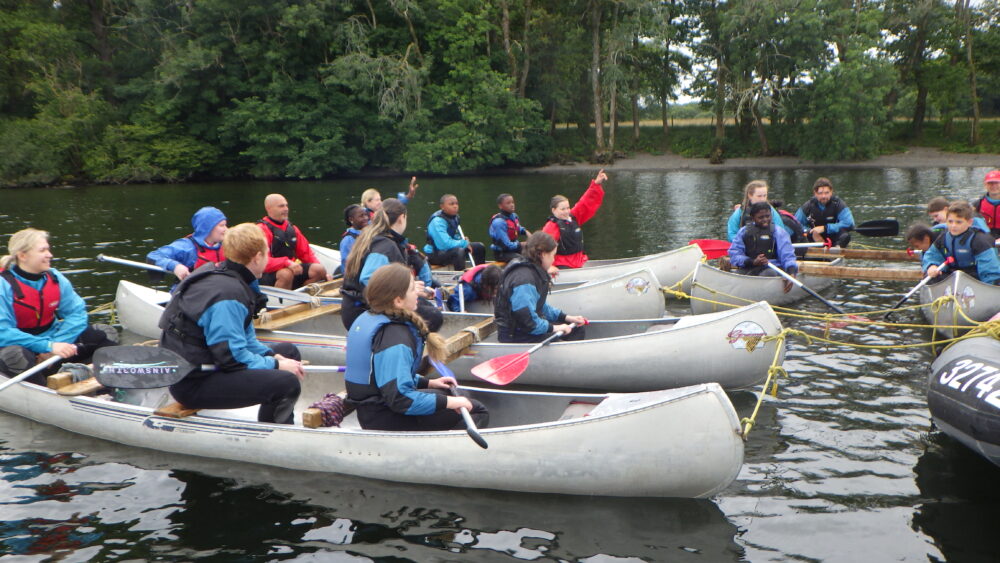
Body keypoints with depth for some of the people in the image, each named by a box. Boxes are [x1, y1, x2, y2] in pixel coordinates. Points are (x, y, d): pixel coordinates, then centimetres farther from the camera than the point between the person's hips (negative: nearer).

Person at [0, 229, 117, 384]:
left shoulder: (55, 278, -2)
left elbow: (77, 312, -4)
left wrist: (57, 343, -20)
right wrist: (49, 346, -33)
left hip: (52, 336, 6)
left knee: (106, 334, -7)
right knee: (14, 355, -41)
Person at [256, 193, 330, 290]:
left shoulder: (291, 228, 15)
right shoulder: (262, 229, -9)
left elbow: (306, 252, 19)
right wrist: (286, 262, -34)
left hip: (291, 269, 7)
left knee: (319, 270, -11)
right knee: (286, 274, -37)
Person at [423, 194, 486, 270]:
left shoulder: (455, 217, 4)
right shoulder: (437, 221, -25)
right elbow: (444, 244, -33)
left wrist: (463, 240, -4)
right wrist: (464, 243, -22)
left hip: (450, 248, 10)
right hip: (435, 254, -10)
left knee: (479, 247, 9)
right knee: (459, 251, -38)